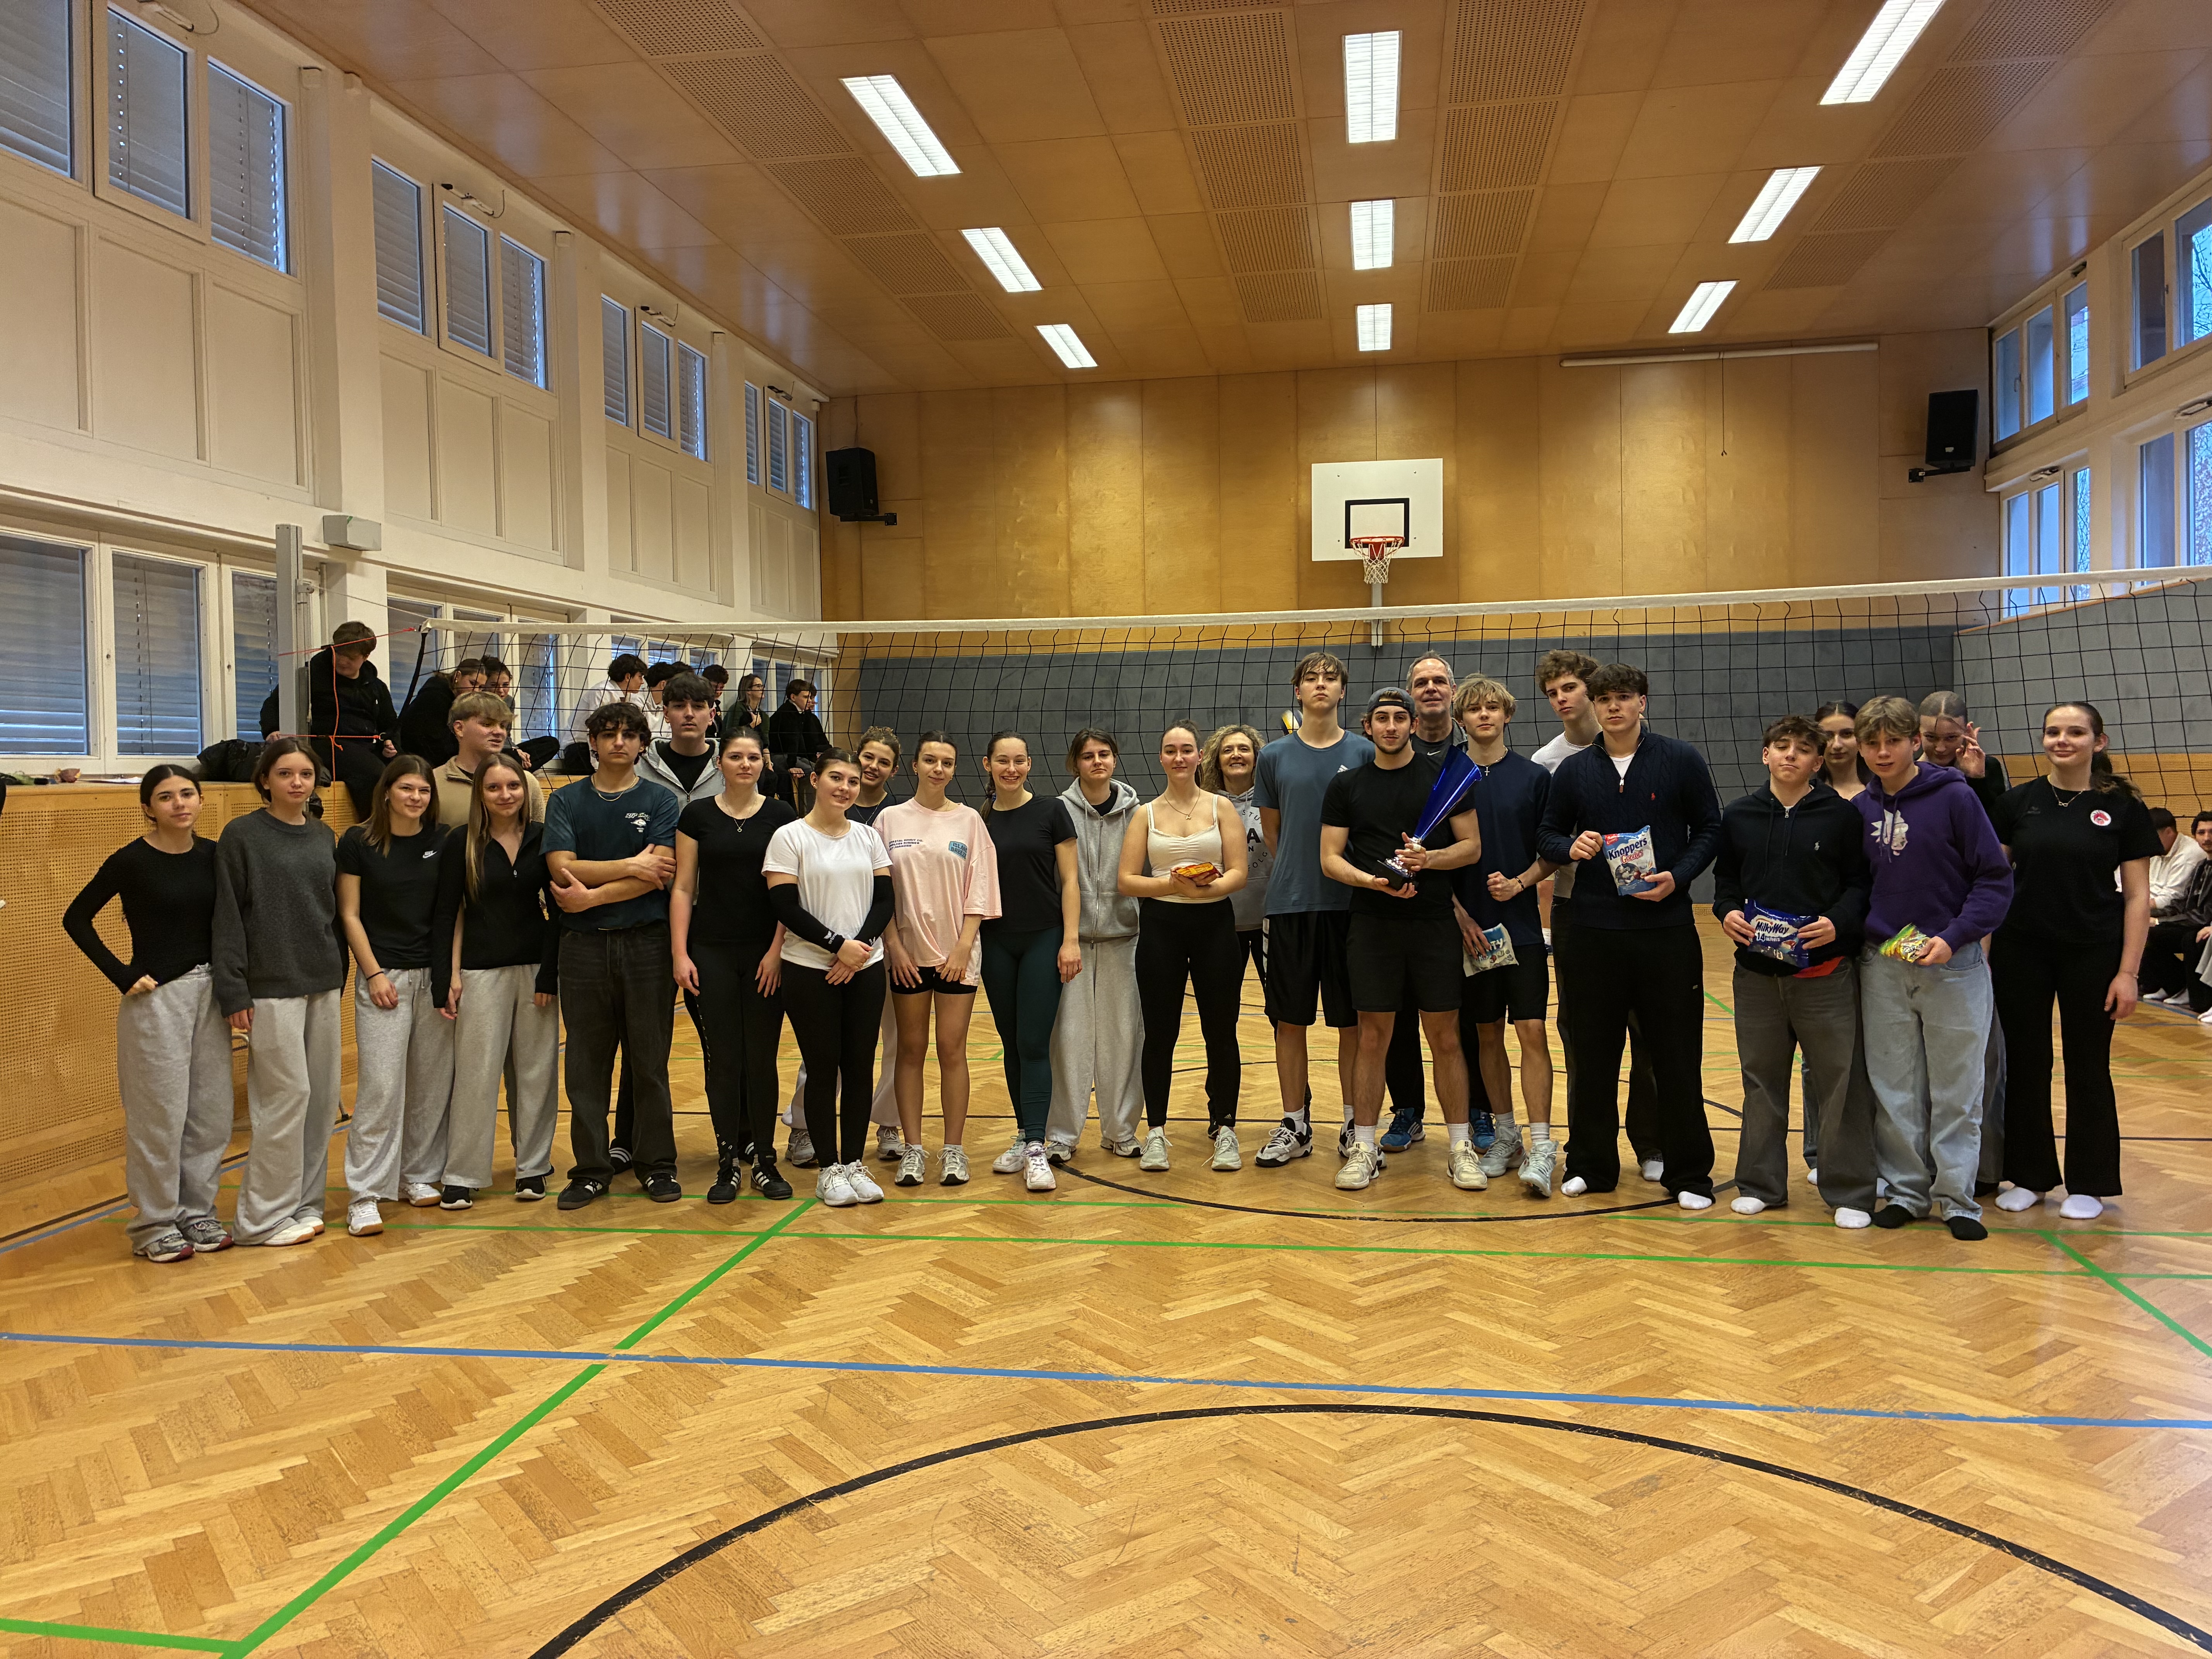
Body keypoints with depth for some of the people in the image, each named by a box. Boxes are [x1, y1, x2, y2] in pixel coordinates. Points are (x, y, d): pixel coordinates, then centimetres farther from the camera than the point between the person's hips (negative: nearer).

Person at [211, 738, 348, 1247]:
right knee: (287, 1095, -5)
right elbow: (228, 918, -8)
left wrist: (340, 974, 13)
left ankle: (305, 1201, 18)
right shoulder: (241, 835, -5)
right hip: (272, 987, -6)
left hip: (323, 984, 6)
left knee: (322, 1097, 7)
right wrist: (233, 992, -12)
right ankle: (263, 1217, 6)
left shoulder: (324, 837, 11)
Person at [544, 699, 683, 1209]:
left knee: (650, 1061, 5)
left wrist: (594, 895, -11)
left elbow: (660, 875, -9)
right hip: (584, 945, 1)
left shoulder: (661, 802, 3)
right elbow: (563, 868, -7)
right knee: (586, 1065, 6)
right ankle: (591, 1167, 16)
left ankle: (657, 1164, 16)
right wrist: (629, 865, -10)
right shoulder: (566, 801, 7)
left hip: (647, 943, -1)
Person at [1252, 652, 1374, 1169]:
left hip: (1351, 902, -1)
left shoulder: (1364, 753, 3)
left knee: (1353, 1020, 5)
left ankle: (1354, 1125, 17)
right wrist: (1297, 875, 11)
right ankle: (1295, 1126, 17)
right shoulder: (1275, 756, 5)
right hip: (1291, 903, 1)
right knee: (1290, 1018, 6)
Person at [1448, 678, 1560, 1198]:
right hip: (1469, 927, 2)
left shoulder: (1534, 777, 2)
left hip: (1522, 926, -1)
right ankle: (1505, 1136, 21)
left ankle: (1542, 1148, -5)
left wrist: (1519, 883, -13)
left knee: (1531, 1032, -7)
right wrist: (1459, 912, -5)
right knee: (1486, 1034, 9)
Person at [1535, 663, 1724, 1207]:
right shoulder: (1574, 769, 7)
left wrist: (1678, 877, -11)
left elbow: (1709, 829, 4)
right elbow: (1547, 836, 13)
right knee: (1592, 1055, 8)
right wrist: (1571, 847, -10)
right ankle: (1590, 1164, 22)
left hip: (1667, 929, -2)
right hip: (1591, 931, 2)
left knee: (1677, 1057, 3)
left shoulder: (1681, 760, 2)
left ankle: (1689, 1172, 16)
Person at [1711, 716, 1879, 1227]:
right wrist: (1726, 911, -5)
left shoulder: (1841, 815, -1)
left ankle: (1850, 1191, 12)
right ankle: (1760, 1184, 22)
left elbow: (1862, 882, -1)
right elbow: (1725, 878, 14)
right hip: (1756, 971, 3)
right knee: (1762, 1079, 11)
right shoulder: (1739, 815, 7)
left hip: (1825, 970, -3)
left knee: (1840, 1080, 1)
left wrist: (1840, 921, -17)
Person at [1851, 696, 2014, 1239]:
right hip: (1882, 966, 3)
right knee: (1894, 1089, 9)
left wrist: (1954, 938, -17)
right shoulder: (1860, 810, 5)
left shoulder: (1956, 798, -7)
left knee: (1956, 1090, 6)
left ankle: (1957, 1197, 16)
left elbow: (1996, 878, -8)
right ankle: (1904, 1189, 21)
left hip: (1952, 965, -3)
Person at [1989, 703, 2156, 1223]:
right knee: (2026, 1065, 8)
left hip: (2092, 954, -2)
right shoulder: (2018, 802, 2)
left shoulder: (2123, 806, -2)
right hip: (2021, 952, 2)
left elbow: (2137, 895, -2)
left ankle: (2089, 1184, 21)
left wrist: (2128, 971, -7)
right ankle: (2029, 1176, 22)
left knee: (2088, 1068, 8)